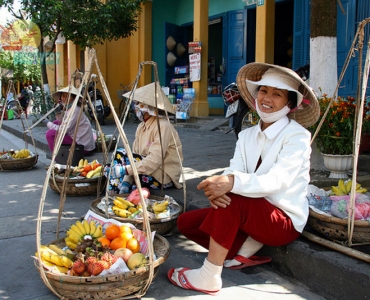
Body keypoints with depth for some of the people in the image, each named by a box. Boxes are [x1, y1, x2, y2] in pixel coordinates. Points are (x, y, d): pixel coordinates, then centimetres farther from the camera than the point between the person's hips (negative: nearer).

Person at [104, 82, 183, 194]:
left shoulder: (163, 126, -19)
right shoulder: (141, 126, 7)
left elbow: (154, 161, -29)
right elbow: (135, 154, 1)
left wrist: (125, 170, -34)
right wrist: (126, 182, -13)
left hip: (165, 177, -8)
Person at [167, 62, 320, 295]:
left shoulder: (297, 136, -13)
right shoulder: (247, 136, 5)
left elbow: (277, 180, -28)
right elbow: (233, 174, -8)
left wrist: (232, 183, -45)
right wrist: (218, 186, -34)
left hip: (285, 221, -7)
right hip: (252, 213, 7)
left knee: (232, 199, -34)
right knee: (186, 222, -2)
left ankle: (209, 277, -23)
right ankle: (246, 250, -1)